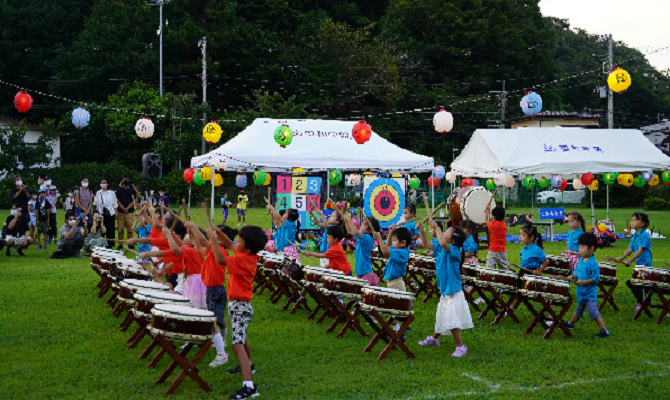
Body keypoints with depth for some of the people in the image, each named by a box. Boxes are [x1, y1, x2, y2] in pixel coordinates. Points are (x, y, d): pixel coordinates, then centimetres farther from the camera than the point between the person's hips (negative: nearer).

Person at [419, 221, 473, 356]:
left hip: (454, 293, -9)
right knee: (440, 317, 26)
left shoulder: (454, 251, -21)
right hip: (444, 291, 9)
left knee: (452, 321, -10)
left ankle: (460, 347, -2)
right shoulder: (439, 248, 3)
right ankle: (434, 338, 45)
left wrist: (437, 228, -31)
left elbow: (443, 243, -40)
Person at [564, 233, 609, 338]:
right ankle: (569, 324, 47)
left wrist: (583, 282, -27)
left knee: (593, 313, -15)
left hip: (590, 293, -9)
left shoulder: (593, 263, -20)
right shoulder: (581, 260, 4)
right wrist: (573, 277, -5)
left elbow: (595, 278, -22)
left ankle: (604, 331, -10)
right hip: (581, 293, 9)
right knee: (578, 311, 29)